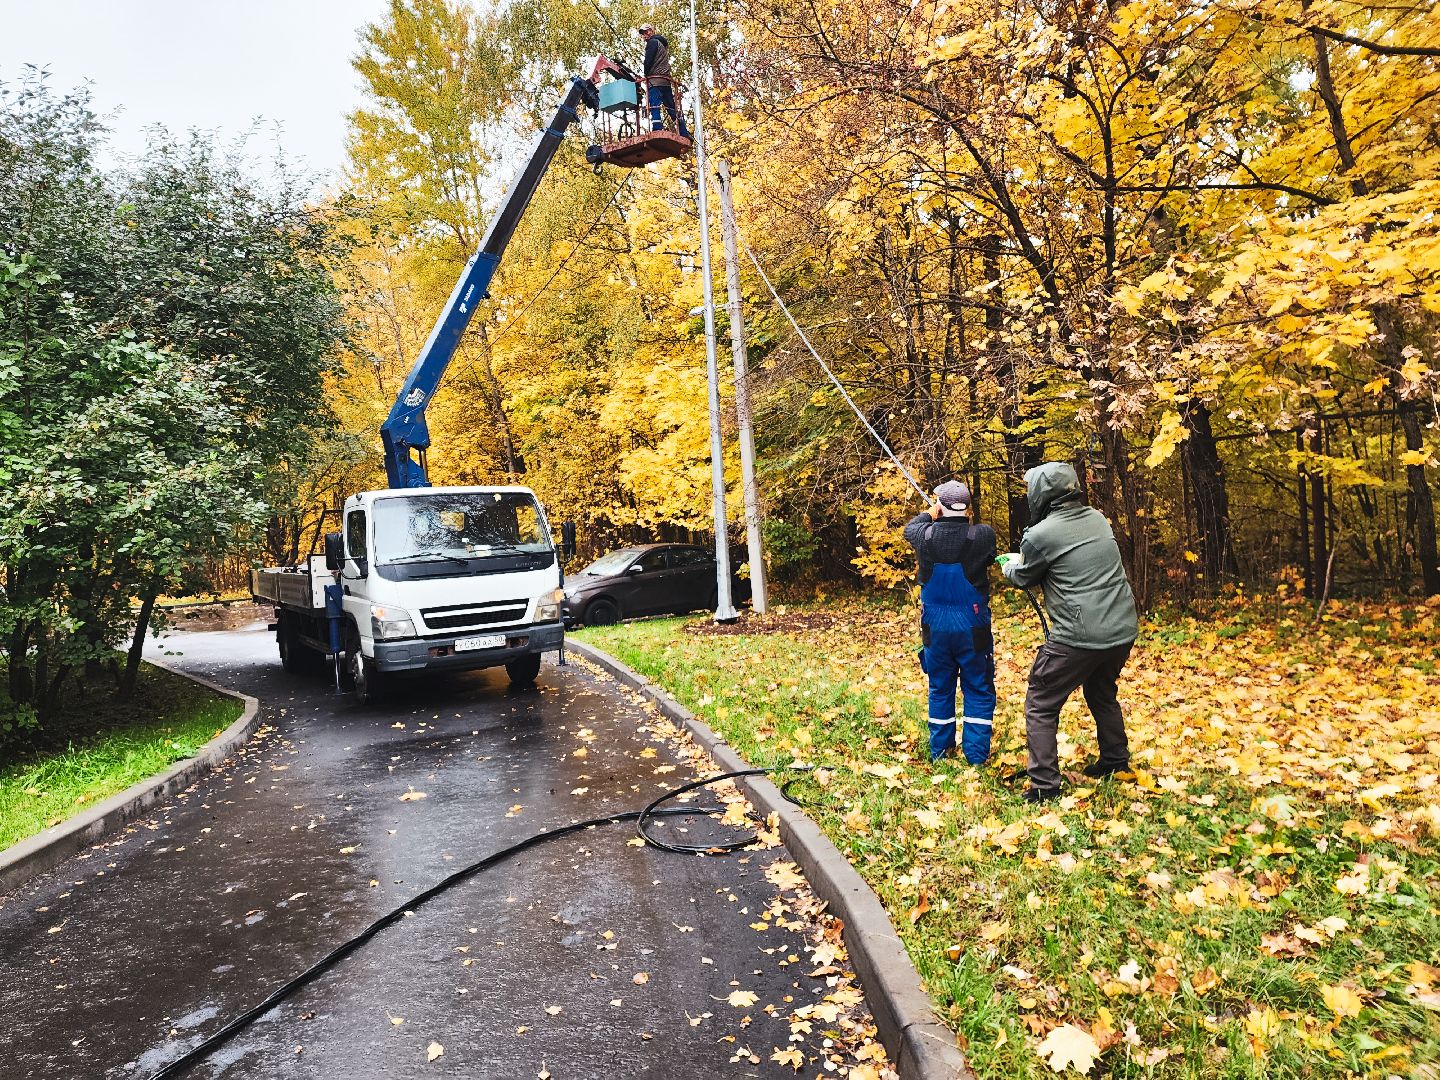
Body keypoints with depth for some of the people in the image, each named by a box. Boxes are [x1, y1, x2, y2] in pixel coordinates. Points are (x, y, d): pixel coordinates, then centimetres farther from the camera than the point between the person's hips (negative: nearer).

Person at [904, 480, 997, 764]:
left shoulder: (925, 535, -13)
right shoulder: (983, 535, -18)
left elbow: (909, 528, 12)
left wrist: (928, 515, 30)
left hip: (936, 628, 2)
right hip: (972, 628, -2)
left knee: (940, 688, 17)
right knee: (979, 690, 12)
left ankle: (940, 750, 25)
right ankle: (976, 753, 13)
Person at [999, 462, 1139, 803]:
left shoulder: (1040, 535, -13)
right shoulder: (1097, 518, 8)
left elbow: (1024, 578, 6)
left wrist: (1007, 565, 28)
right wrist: (1021, 557, 27)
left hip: (1078, 637, -7)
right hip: (1122, 631, 7)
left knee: (1040, 706, 6)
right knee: (1102, 694, 30)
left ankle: (1044, 785, 5)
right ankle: (1116, 760, 44)